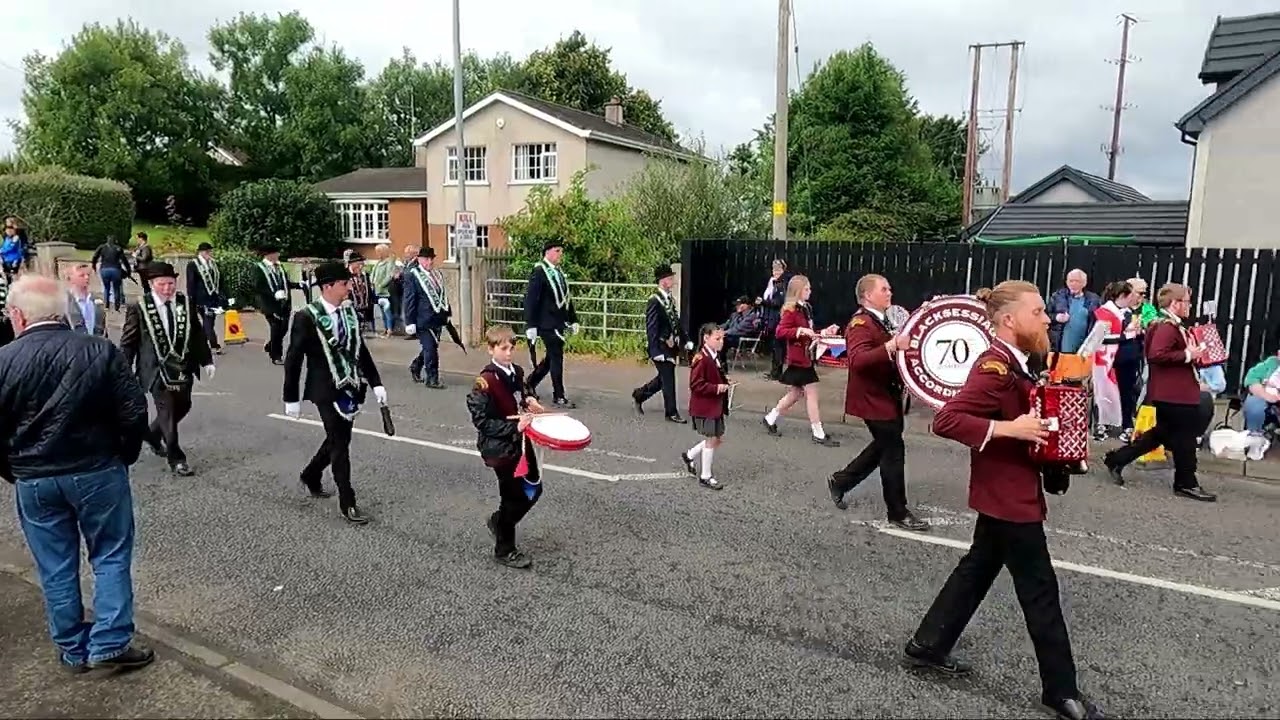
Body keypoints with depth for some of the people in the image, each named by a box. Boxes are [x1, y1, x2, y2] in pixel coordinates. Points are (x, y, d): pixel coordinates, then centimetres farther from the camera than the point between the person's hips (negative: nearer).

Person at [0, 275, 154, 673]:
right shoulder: (101, 351, -9)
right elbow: (134, 412, -10)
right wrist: (123, 456, 5)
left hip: (33, 480, 2)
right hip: (98, 472, -1)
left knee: (55, 568, 14)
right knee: (111, 557, 11)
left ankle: (72, 650, 25)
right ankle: (110, 643, 10)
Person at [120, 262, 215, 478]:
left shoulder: (186, 303, 0)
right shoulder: (138, 308, -9)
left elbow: (198, 334, 7)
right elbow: (128, 342, -4)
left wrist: (206, 361, 6)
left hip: (183, 367, 5)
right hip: (157, 369, -5)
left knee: (182, 407, 15)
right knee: (167, 411, -4)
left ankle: (153, 435, 42)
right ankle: (176, 459, 7)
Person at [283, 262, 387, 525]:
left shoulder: (349, 311, 2)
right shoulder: (307, 317, -14)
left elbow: (361, 350, 9)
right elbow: (293, 359, -9)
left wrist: (376, 383, 5)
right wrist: (291, 398, -7)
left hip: (351, 387, 6)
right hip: (326, 390, -6)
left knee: (338, 438, 19)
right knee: (339, 443, -3)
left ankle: (311, 475, 45)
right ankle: (347, 503, 9)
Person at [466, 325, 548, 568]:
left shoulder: (517, 371, 3)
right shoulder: (485, 381, -20)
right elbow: (482, 421, -20)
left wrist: (529, 400, 1)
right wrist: (514, 427, -25)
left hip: (521, 442, 8)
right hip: (500, 448, -7)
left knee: (533, 489, 15)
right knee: (513, 497, 4)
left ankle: (498, 522, 37)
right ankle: (504, 550, 24)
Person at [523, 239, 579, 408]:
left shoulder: (559, 272, 12)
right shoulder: (539, 272, -12)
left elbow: (566, 298, 17)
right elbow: (531, 299, -15)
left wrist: (573, 319, 16)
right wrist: (531, 326, -19)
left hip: (558, 323, 8)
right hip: (547, 324, -8)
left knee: (552, 356, 16)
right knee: (556, 358, -4)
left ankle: (530, 383, 32)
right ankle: (558, 397, 6)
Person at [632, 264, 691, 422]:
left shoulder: (670, 299, 10)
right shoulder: (654, 300, -16)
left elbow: (677, 322, 15)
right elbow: (651, 328, -18)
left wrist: (684, 341, 11)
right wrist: (655, 351, -21)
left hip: (671, 346, 8)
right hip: (661, 347, -8)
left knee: (664, 378, 17)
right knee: (668, 380, -1)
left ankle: (639, 394, 35)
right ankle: (671, 413, 11)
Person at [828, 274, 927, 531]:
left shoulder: (882, 322, 13)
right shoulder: (861, 323, -18)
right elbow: (858, 360, -34)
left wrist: (903, 346, 7)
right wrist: (891, 346, -43)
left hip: (887, 395, 10)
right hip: (873, 399, -10)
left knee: (883, 446, 18)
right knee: (894, 451, -3)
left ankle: (840, 481, 32)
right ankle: (898, 513, 10)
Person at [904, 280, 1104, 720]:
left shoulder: (1012, 364, 7)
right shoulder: (995, 369, -23)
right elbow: (945, 420, -31)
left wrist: (1042, 428, 5)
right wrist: (1008, 429, -32)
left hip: (1007, 492, 10)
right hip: (1007, 495, -10)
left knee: (978, 568, 19)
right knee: (1039, 588, 2)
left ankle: (927, 645, 29)